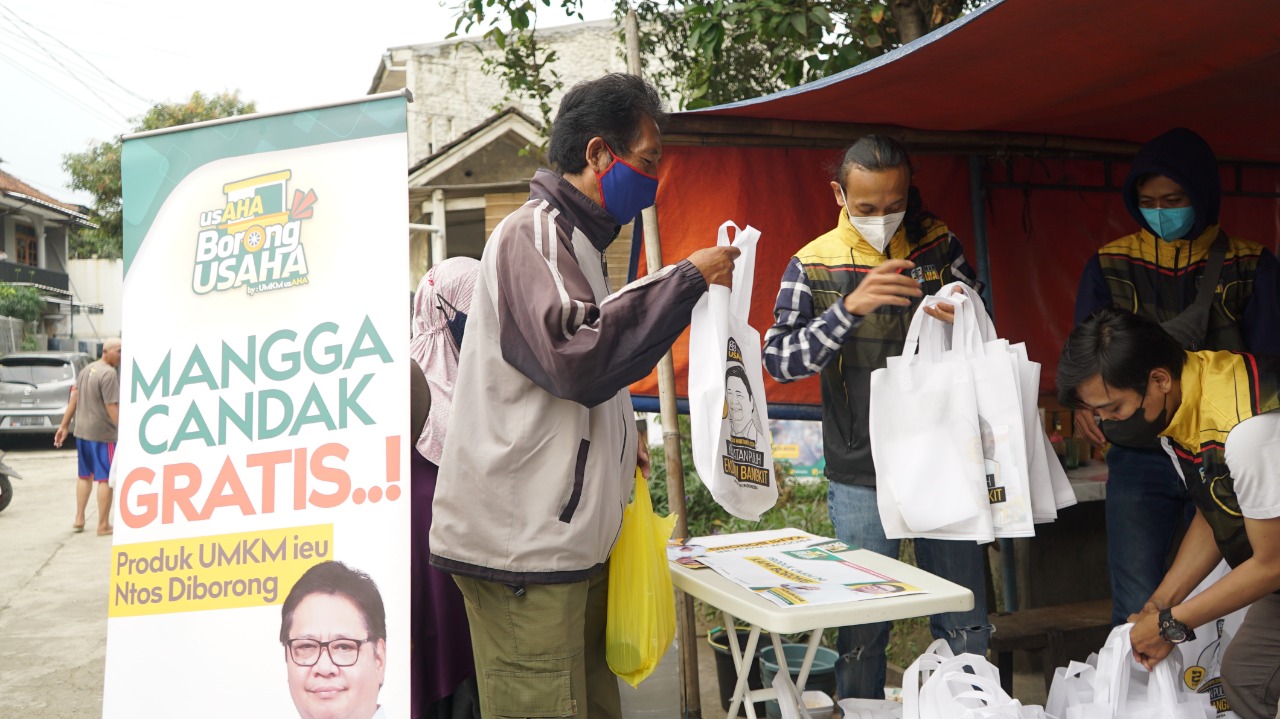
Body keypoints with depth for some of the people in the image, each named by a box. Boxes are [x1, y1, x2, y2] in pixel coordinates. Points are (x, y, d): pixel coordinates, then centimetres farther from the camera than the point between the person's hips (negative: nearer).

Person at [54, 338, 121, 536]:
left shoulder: (87, 369, 11)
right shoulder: (109, 373, -17)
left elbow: (74, 398, 14)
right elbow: (112, 407, -22)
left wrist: (64, 425, 18)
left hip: (81, 430, 9)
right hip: (102, 433, -9)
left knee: (85, 476, 19)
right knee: (105, 478, -1)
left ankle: (79, 519, 23)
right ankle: (103, 525, 3)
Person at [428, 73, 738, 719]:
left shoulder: (574, 240, 22)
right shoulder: (535, 234, -11)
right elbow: (579, 356, -27)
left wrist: (617, 440, 18)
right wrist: (687, 278, -19)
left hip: (567, 539, 10)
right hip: (523, 547, -10)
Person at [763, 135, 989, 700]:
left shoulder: (939, 246, 4)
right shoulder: (814, 265, -2)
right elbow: (779, 361, -11)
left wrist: (966, 319, -12)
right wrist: (850, 308, -25)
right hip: (861, 477, -2)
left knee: (966, 626, 10)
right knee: (861, 633, 6)